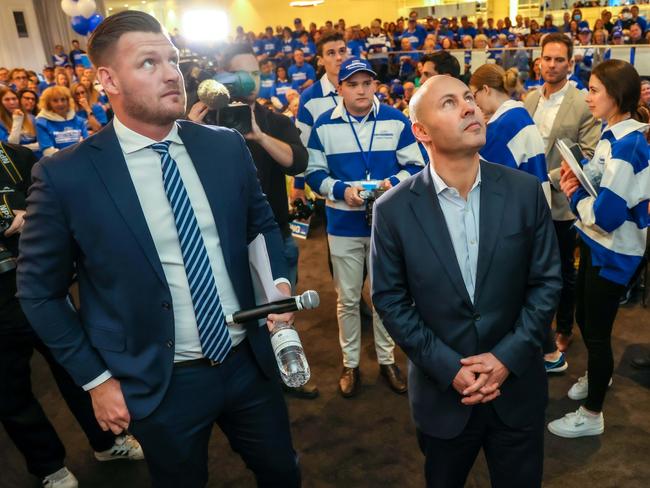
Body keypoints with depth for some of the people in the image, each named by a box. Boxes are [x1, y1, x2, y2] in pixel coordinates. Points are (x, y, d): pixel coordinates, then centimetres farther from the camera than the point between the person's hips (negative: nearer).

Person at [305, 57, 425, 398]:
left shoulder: (396, 120, -2)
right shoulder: (324, 124, -2)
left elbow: (415, 165, 0)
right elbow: (314, 172, -2)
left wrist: (393, 183, -21)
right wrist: (342, 190, -20)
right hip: (343, 224, 0)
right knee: (347, 299, 10)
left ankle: (387, 360, 31)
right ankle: (350, 364, 27)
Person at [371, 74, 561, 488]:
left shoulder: (526, 191, -8)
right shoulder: (393, 210, -12)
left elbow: (547, 280, -3)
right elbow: (390, 299, -8)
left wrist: (508, 357, -12)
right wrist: (448, 368, -13)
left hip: (518, 386, 2)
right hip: (442, 391, -1)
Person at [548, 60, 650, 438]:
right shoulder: (615, 135, 5)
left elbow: (605, 215, -29)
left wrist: (574, 195, -12)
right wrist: (576, 178, -5)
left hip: (614, 252, -9)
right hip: (597, 244, 9)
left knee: (597, 331, 5)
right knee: (585, 317, 24)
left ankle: (592, 416, 23)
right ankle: (598, 375, 50)